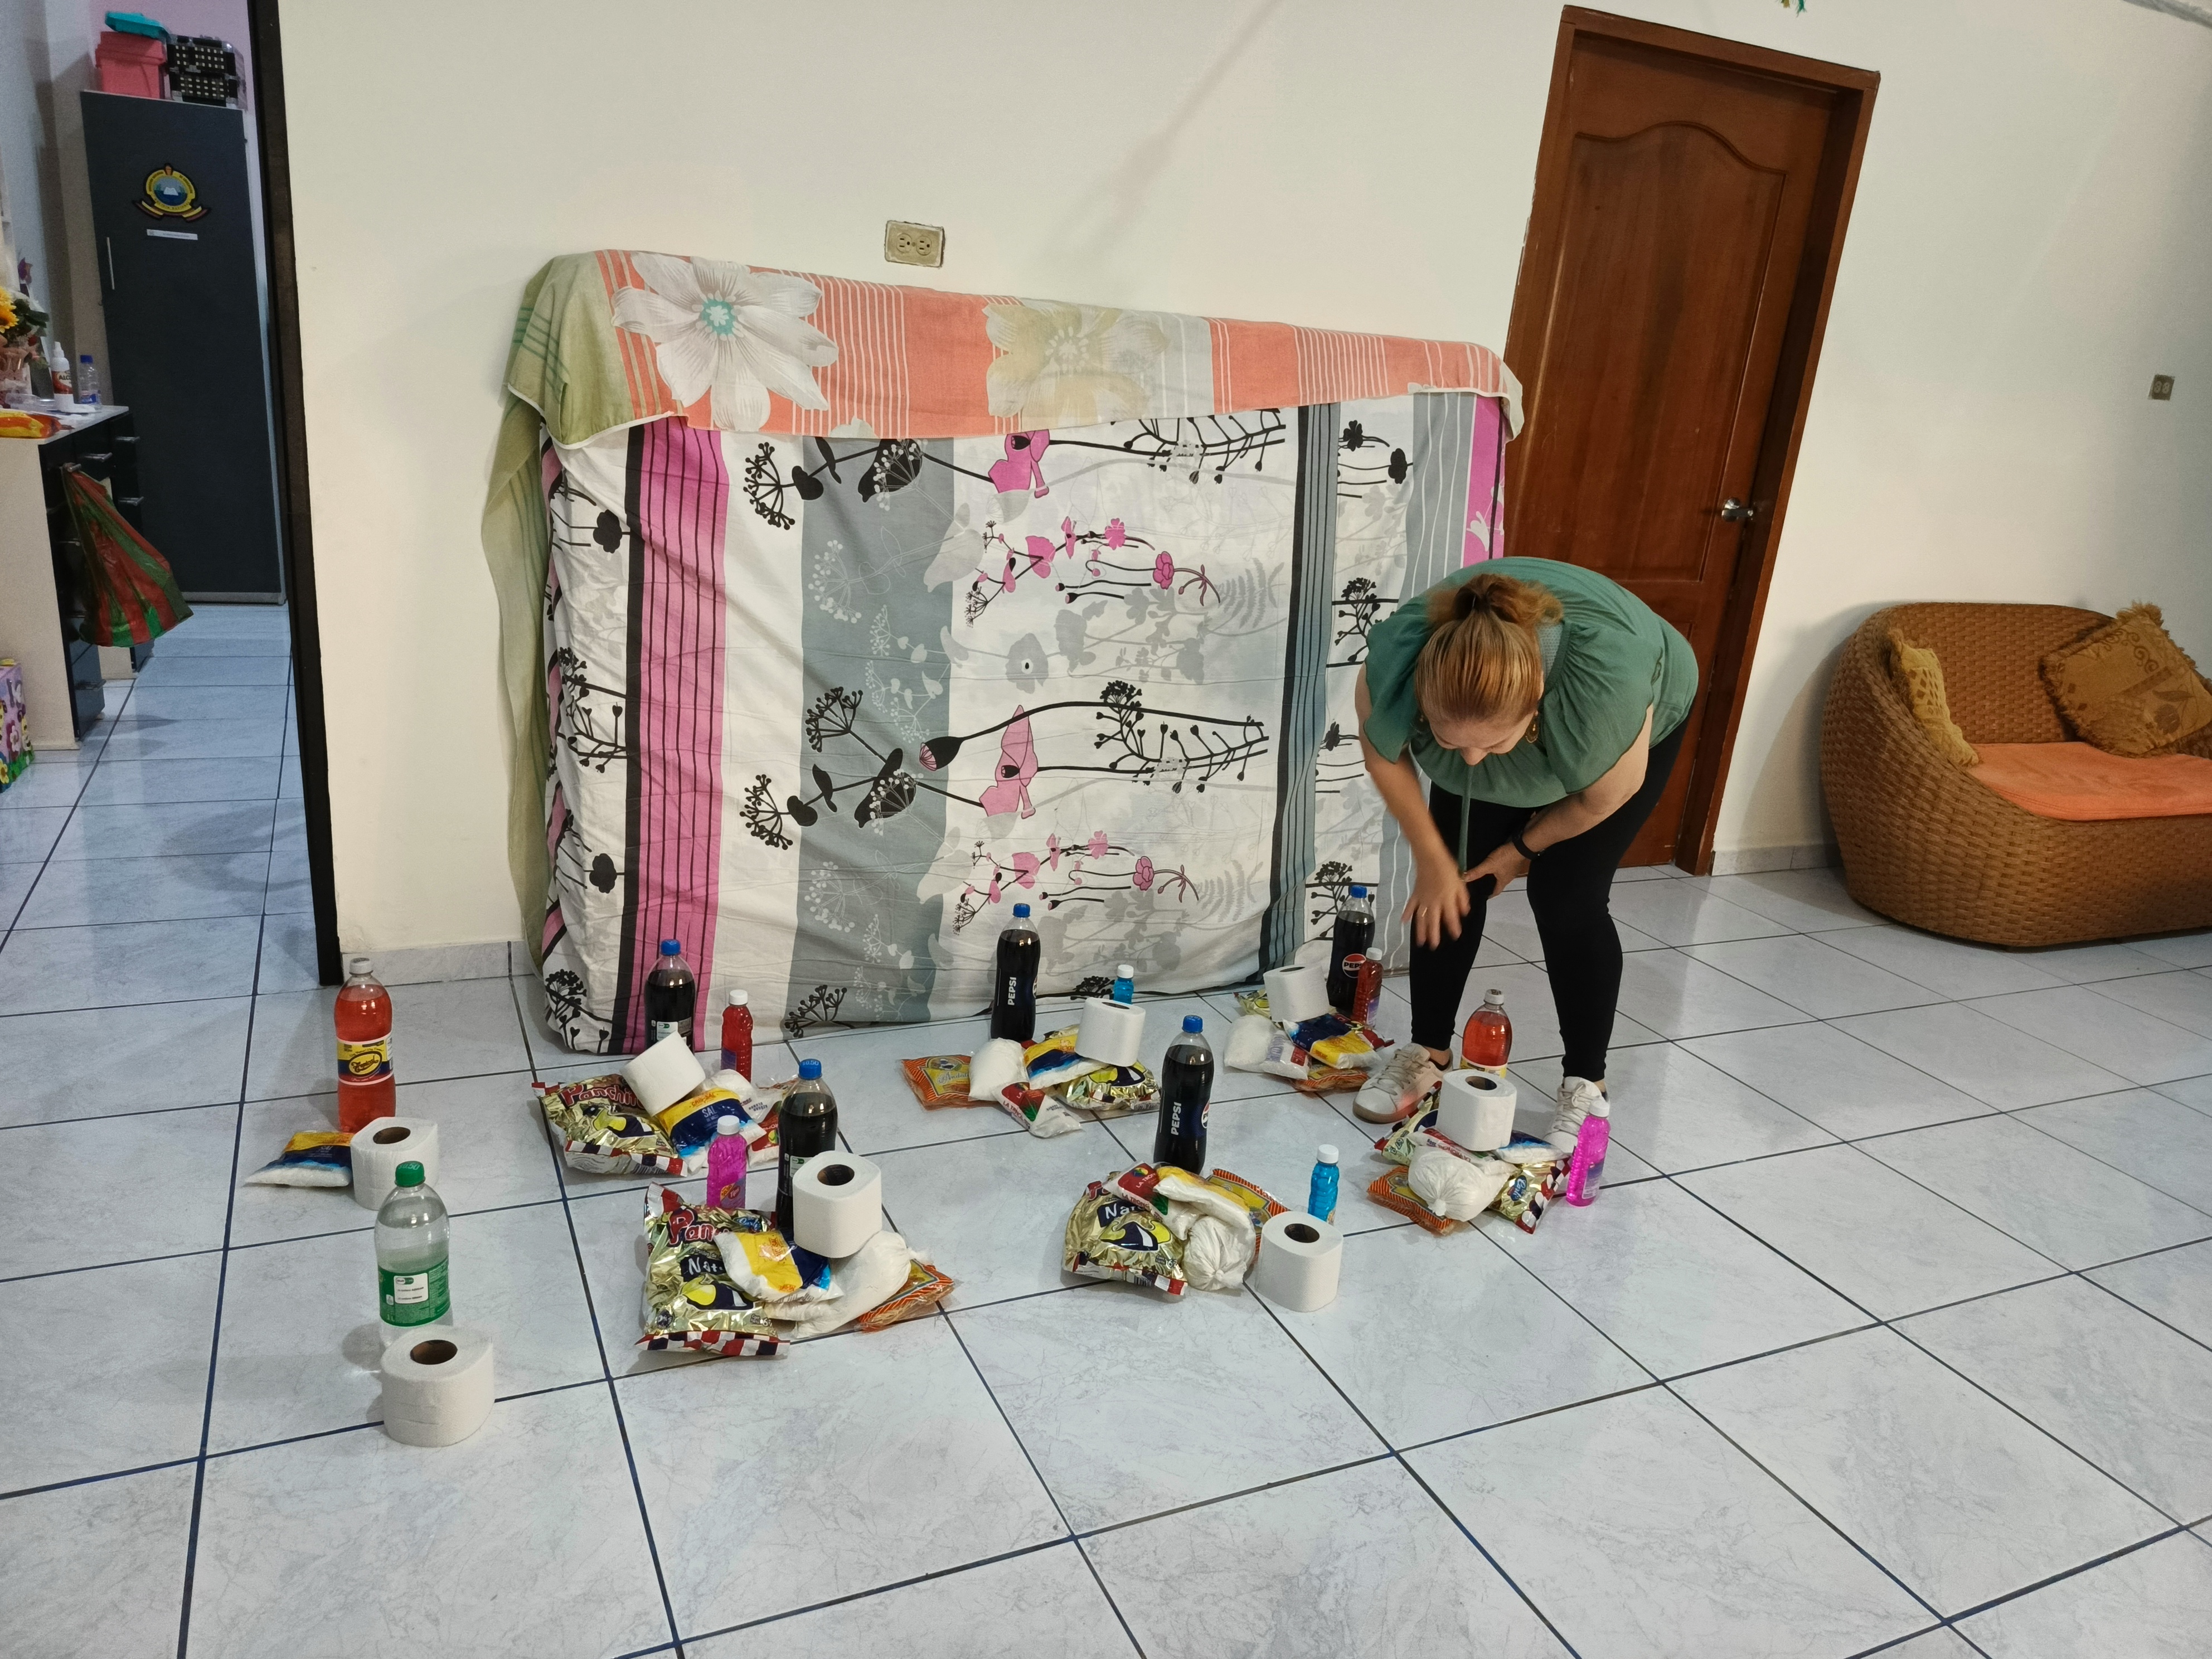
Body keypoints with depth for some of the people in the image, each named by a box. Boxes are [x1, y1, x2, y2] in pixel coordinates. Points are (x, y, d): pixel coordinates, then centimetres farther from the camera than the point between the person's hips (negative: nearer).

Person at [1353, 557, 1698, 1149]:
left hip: (1644, 717, -2)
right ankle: (1427, 1051, 13)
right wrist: (1430, 858, -10)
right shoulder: (1398, 657, -38)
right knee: (1450, 885, -5)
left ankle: (1586, 1084, 5)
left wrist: (1522, 847, -8)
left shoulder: (1608, 678, -45)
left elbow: (1604, 797, -23)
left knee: (1566, 900, -12)